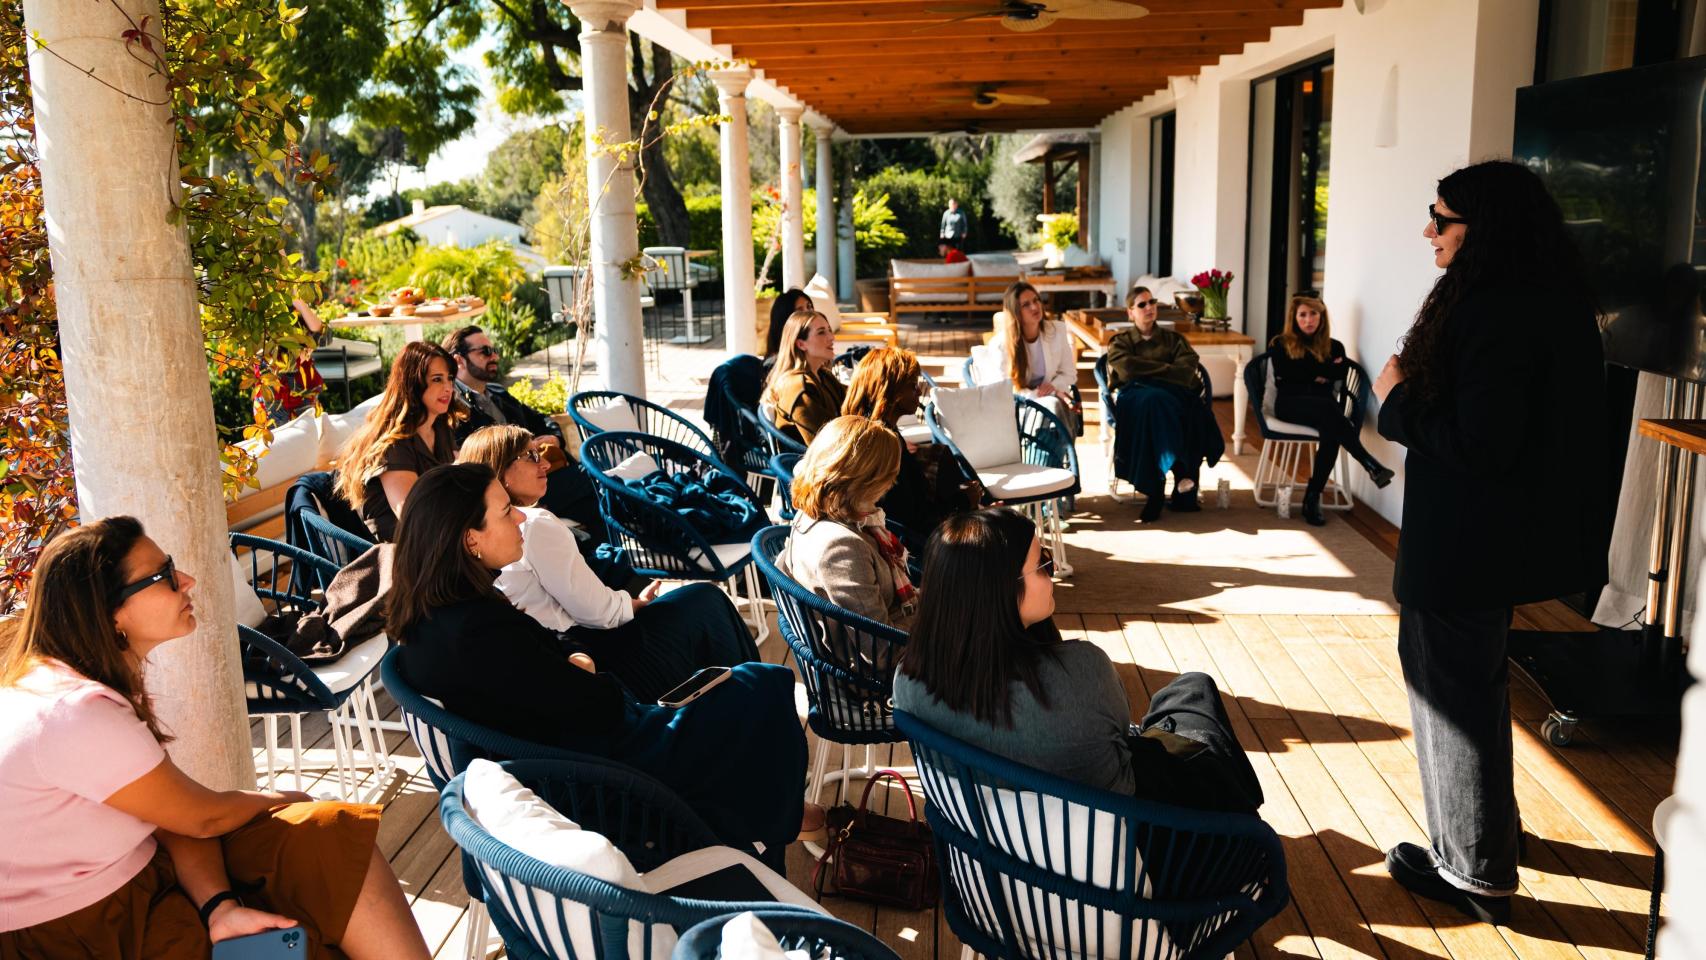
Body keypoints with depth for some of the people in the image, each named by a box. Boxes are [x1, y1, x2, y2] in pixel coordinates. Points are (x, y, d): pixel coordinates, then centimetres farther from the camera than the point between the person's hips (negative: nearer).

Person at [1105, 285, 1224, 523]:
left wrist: (1149, 373, -8)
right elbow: (1127, 369, -2)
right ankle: (1181, 471, -42)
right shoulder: (1120, 342, 21)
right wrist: (1168, 370, 0)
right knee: (1152, 400, -39)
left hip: (1173, 396, 2)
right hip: (1134, 396, -2)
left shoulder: (1173, 338, 25)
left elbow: (1188, 368, 4)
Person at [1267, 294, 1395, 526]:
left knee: (1331, 432, -35)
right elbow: (1284, 374, -5)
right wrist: (1323, 370, -1)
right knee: (1329, 407, -36)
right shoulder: (1280, 344, 13)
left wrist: (1305, 373, -2)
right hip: (1290, 404, -2)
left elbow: (1340, 372, 0)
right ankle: (1370, 464, -42)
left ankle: (1312, 498, -31)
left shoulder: (1334, 347, 19)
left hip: (1323, 407, 2)